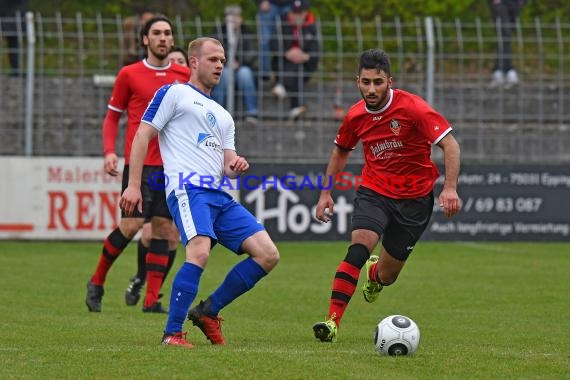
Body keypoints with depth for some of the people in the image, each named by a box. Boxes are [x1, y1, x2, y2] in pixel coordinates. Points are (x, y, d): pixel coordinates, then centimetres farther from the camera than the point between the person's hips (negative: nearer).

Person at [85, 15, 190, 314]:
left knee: (164, 229, -2)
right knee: (131, 225, -12)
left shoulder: (184, 75, 9)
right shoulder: (129, 75, 3)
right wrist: (109, 151, -5)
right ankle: (97, 282, 9)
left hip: (172, 165, 3)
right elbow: (112, 116, 8)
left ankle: (151, 299, 2)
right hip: (138, 163, -3)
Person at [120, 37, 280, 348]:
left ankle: (208, 311, 9)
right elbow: (142, 136, 1)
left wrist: (236, 167, -2)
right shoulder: (173, 94, 8)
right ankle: (172, 333, -24)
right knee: (200, 252, -31)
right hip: (189, 188, -8)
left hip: (220, 195, 8)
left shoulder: (223, 116, 30)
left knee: (268, 255, -3)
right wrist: (133, 185, -9)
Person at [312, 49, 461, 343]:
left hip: (414, 198, -2)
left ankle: (374, 273, 49)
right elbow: (341, 151, 16)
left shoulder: (413, 108, -18)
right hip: (374, 191, 2)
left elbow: (450, 145, -18)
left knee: (387, 276, 9)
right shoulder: (355, 116, -4)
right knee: (358, 249, -26)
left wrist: (450, 188, -29)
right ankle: (333, 321, -29)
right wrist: (326, 192, 14)